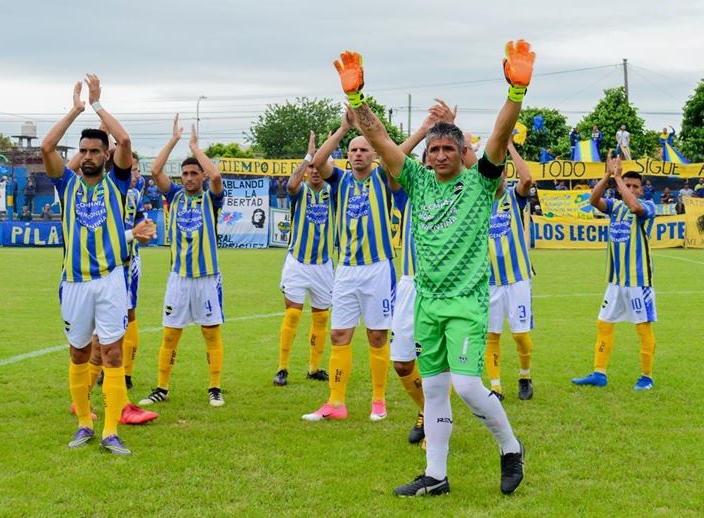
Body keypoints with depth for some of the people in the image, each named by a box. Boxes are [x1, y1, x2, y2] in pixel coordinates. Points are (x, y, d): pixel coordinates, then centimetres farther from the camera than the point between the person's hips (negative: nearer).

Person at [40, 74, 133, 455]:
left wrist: (97, 105, -2)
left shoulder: (115, 183, 5)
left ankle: (111, 432, -5)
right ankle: (84, 425, 22)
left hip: (110, 280, -2)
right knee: (79, 354, 10)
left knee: (112, 353, -5)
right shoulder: (68, 184, 8)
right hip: (74, 283, 2)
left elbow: (124, 141, -10)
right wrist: (76, 110, -2)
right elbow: (46, 147, -6)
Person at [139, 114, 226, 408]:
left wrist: (194, 146, -9)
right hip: (178, 277, 2)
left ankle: (215, 389, 10)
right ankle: (162, 389, 11)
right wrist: (174, 140, -4)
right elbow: (155, 171, -4)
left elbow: (216, 175, -19)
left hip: (207, 277, -2)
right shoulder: (175, 196, 8)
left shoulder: (211, 199, 1)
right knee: (170, 335, 4)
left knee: (212, 333, 2)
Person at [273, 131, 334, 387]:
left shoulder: (331, 192, 2)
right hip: (297, 263, -3)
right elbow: (291, 183, -27)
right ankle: (282, 368, -1)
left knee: (321, 319, 8)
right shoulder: (300, 191, -4)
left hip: (324, 265, 3)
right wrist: (309, 154, -27)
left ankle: (314, 368, 19)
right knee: (292, 315, -7)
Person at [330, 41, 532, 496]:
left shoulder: (479, 182, -3)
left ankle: (511, 447, 10)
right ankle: (436, 476, 19)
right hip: (427, 300, 5)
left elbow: (501, 136, -18)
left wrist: (517, 90, -33)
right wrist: (355, 96, -11)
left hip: (467, 301, -5)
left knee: (467, 383, -14)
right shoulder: (418, 182, 6)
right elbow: (380, 140, 0)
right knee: (433, 390, 10)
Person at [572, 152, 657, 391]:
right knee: (604, 324, 8)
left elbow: (634, 206, -29)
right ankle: (599, 373, 15)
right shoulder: (615, 206, 8)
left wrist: (617, 176, -23)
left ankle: (646, 377, 11)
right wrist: (608, 174, -19)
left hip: (639, 279, -6)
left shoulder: (648, 207, -6)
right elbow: (594, 200, -10)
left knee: (644, 327, 1)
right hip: (616, 280, 6)